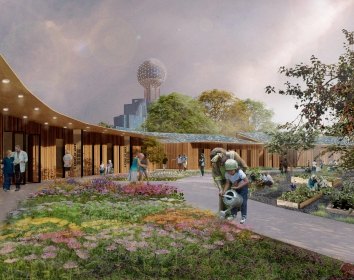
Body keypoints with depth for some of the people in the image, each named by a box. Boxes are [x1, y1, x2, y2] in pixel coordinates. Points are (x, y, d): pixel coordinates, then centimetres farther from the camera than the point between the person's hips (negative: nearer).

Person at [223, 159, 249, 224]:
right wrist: (224, 191, -29)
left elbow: (246, 181, -33)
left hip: (243, 187, -5)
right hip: (234, 187, 5)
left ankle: (243, 217, 5)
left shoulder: (240, 172, -35)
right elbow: (228, 183, -15)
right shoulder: (227, 174, -22)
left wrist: (237, 187, -38)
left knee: (243, 201, -7)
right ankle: (233, 214, 20)